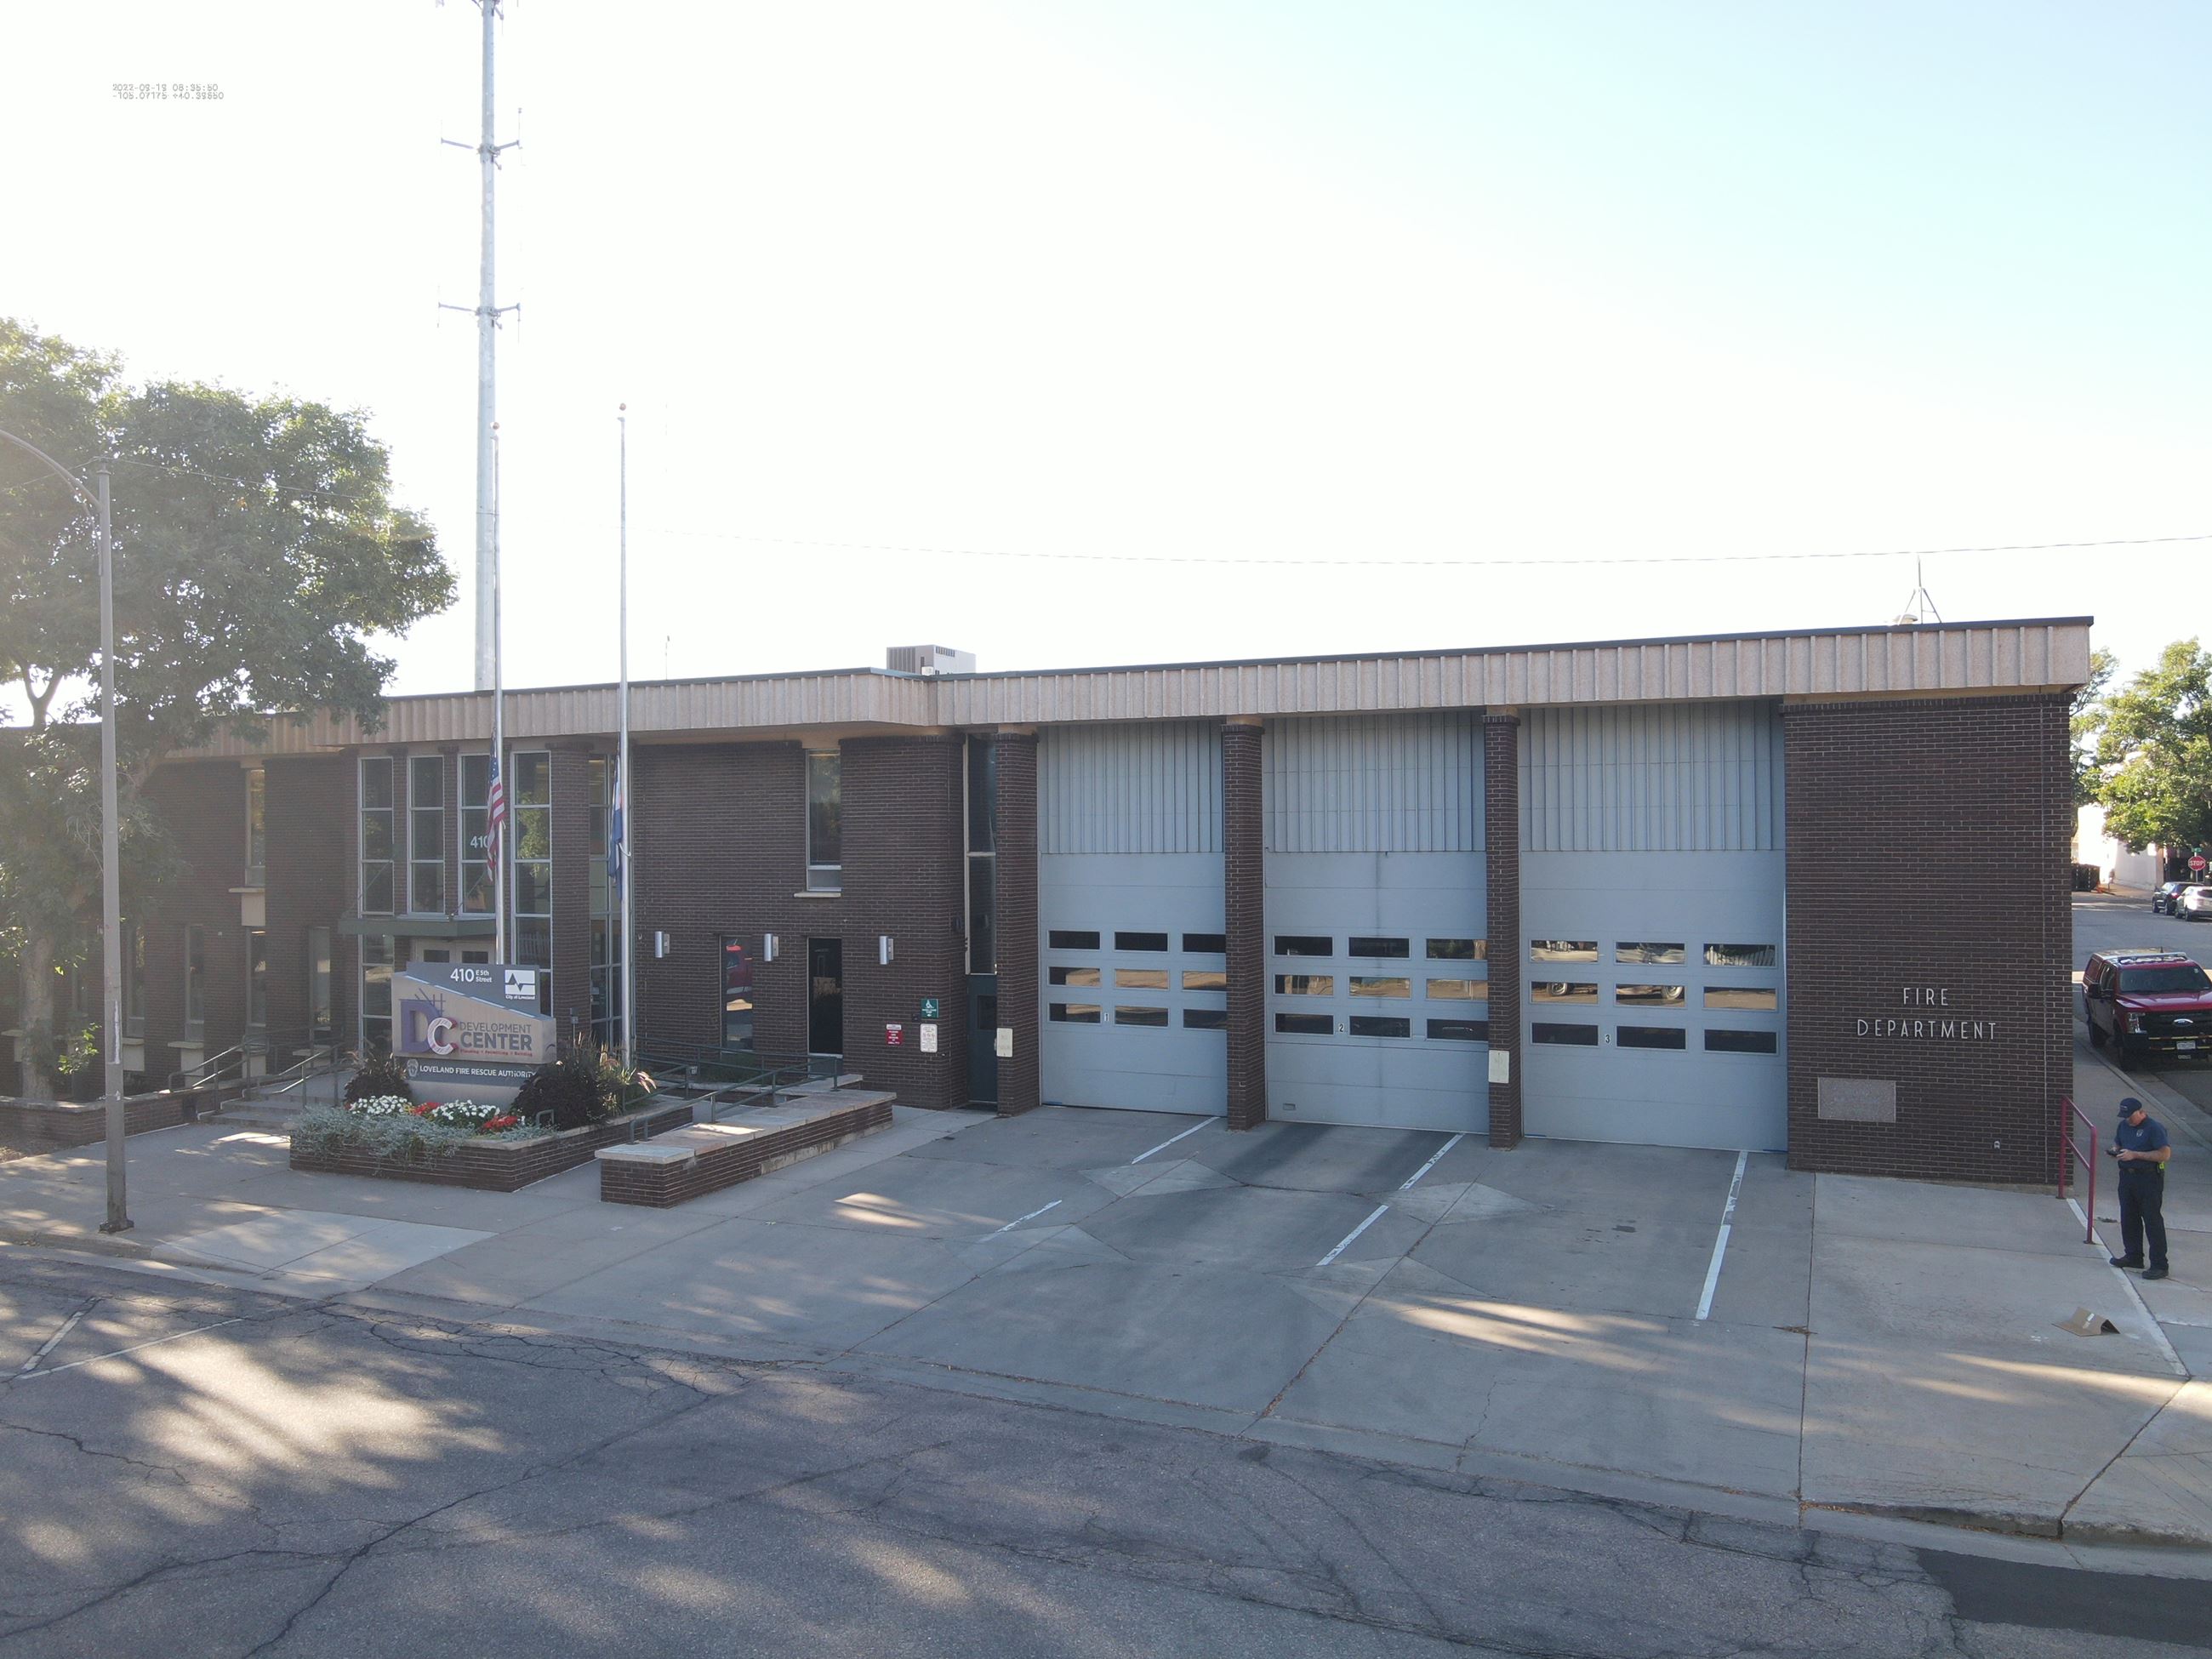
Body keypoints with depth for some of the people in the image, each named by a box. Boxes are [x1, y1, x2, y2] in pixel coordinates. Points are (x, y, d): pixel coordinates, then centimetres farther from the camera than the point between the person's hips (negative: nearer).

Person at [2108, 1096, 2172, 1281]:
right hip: (2127, 1177, 8)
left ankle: (2159, 1265, -3)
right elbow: (2118, 1144, 24)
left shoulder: (2155, 1128, -13)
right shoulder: (2124, 1125, 10)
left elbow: (2165, 1154, -19)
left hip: (2149, 1179, -8)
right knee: (2128, 1219, 14)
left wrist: (2135, 1155, -21)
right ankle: (2133, 1256, 27)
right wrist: (2115, 1151, 0)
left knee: (2153, 1221, -6)